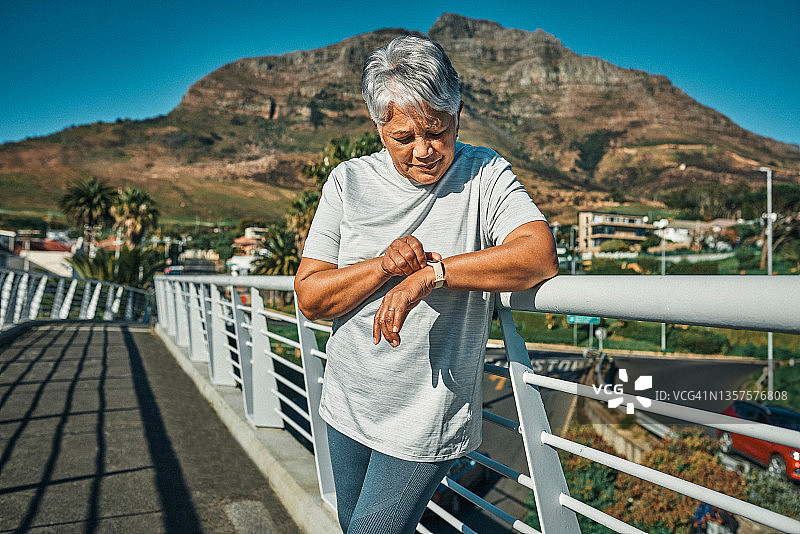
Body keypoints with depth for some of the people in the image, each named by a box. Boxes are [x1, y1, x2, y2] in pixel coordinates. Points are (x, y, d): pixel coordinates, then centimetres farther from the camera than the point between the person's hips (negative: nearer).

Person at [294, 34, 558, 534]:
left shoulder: (485, 176, -9)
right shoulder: (349, 181, -2)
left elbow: (540, 255, -26)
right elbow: (310, 298, -6)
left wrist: (430, 271, -32)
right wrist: (384, 265, -23)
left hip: (423, 424, -4)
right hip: (347, 408, 5)